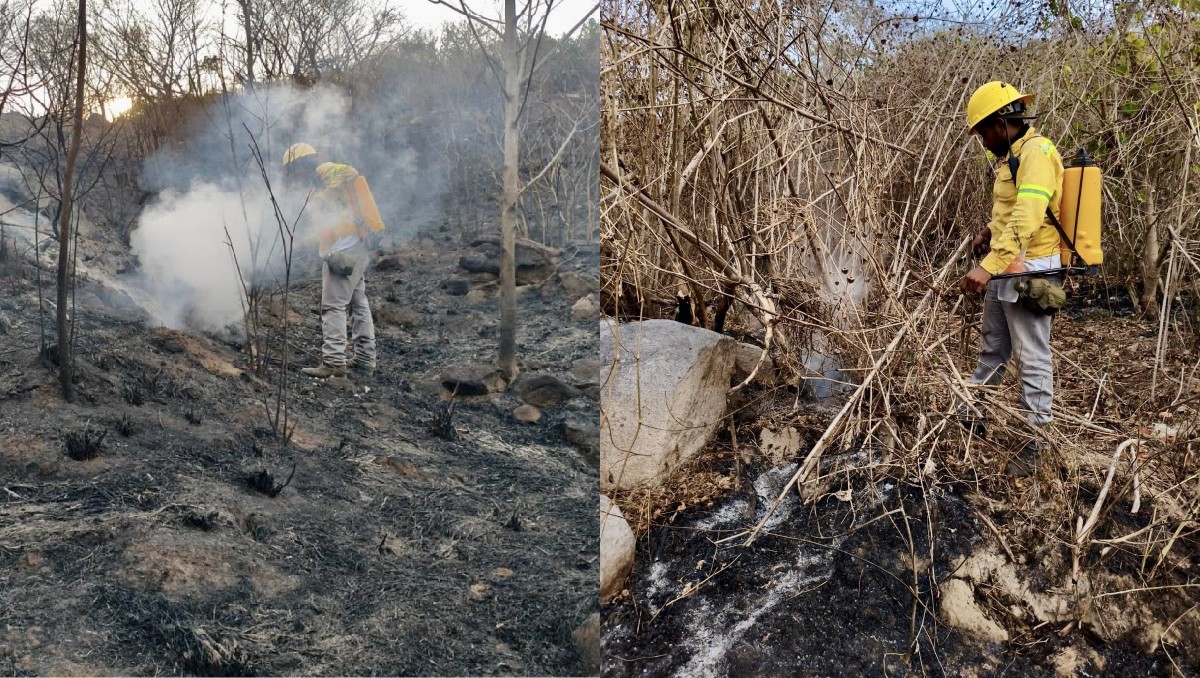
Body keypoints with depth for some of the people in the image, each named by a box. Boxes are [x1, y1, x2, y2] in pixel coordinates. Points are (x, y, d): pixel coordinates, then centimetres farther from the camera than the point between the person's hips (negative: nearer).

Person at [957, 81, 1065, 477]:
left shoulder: (1036, 153, -18)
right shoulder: (1014, 155, 14)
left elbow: (1027, 218, -32)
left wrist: (988, 266, -38)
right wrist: (990, 231, 13)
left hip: (1028, 272, -10)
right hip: (1004, 270, 10)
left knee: (1032, 358, -3)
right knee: (992, 348, 20)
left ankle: (1035, 443, 4)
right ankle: (969, 415, 34)